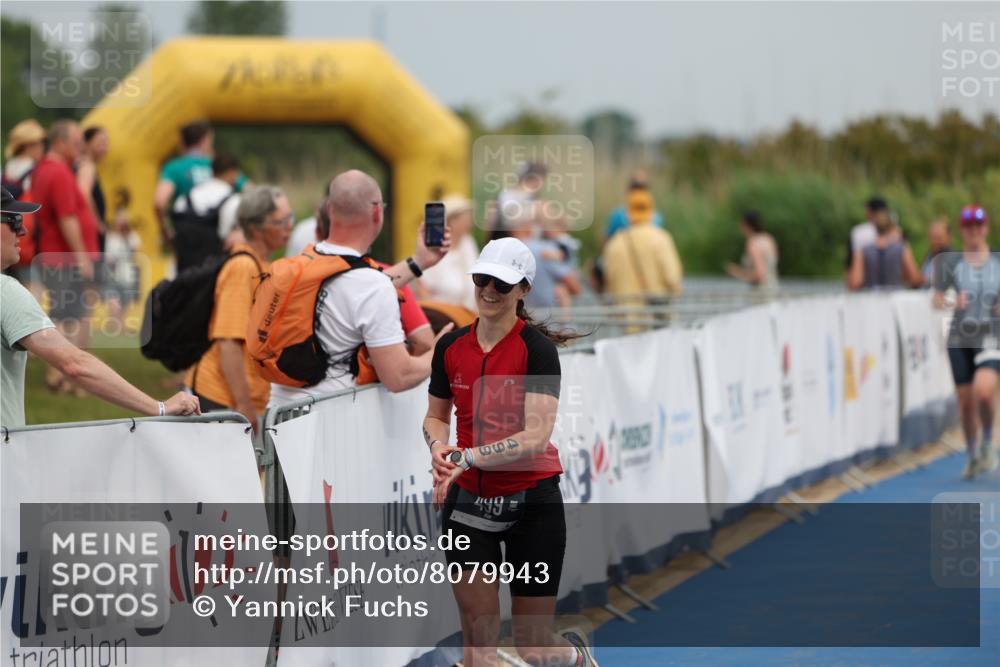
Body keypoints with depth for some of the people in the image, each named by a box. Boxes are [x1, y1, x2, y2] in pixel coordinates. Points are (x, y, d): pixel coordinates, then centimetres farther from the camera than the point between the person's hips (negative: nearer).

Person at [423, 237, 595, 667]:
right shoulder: (450, 347, 2)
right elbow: (435, 416, 15)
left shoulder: (538, 348, -13)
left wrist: (469, 458, -30)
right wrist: (439, 446, -8)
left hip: (532, 502, -4)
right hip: (467, 502, 4)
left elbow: (537, 436, -21)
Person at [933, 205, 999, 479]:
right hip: (960, 339, 1)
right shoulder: (951, 262, 1)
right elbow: (937, 299, 0)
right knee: (965, 402, 4)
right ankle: (972, 455, 25)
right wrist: (951, 302, -21)